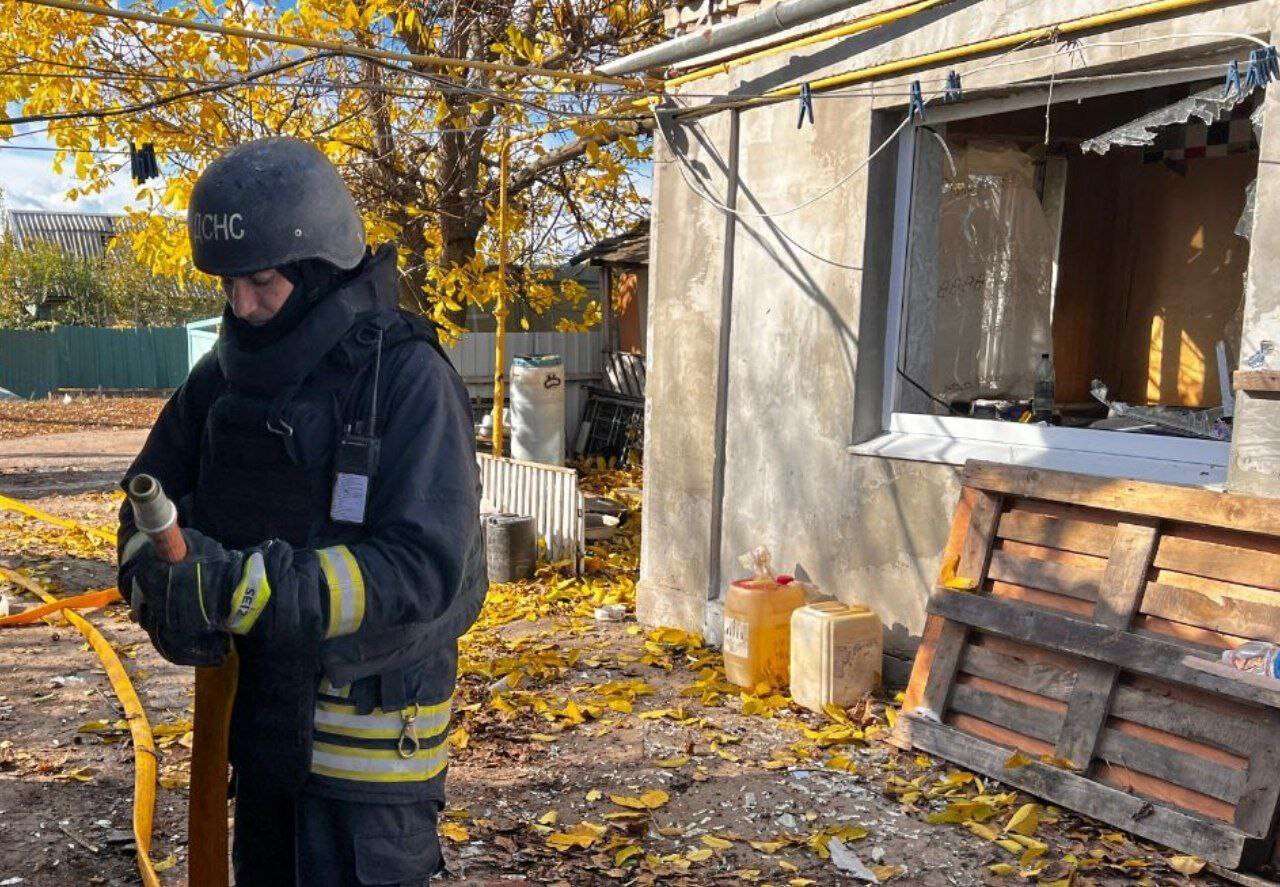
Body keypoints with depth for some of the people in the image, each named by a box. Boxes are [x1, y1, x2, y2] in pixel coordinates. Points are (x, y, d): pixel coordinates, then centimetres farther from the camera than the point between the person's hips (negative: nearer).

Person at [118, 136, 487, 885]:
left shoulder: (406, 377, -18)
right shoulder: (226, 373, 2)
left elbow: (423, 567, -25)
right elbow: (150, 506, 6)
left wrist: (243, 587, -32)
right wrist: (167, 592, -16)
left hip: (366, 723, -6)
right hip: (261, 705, 7)